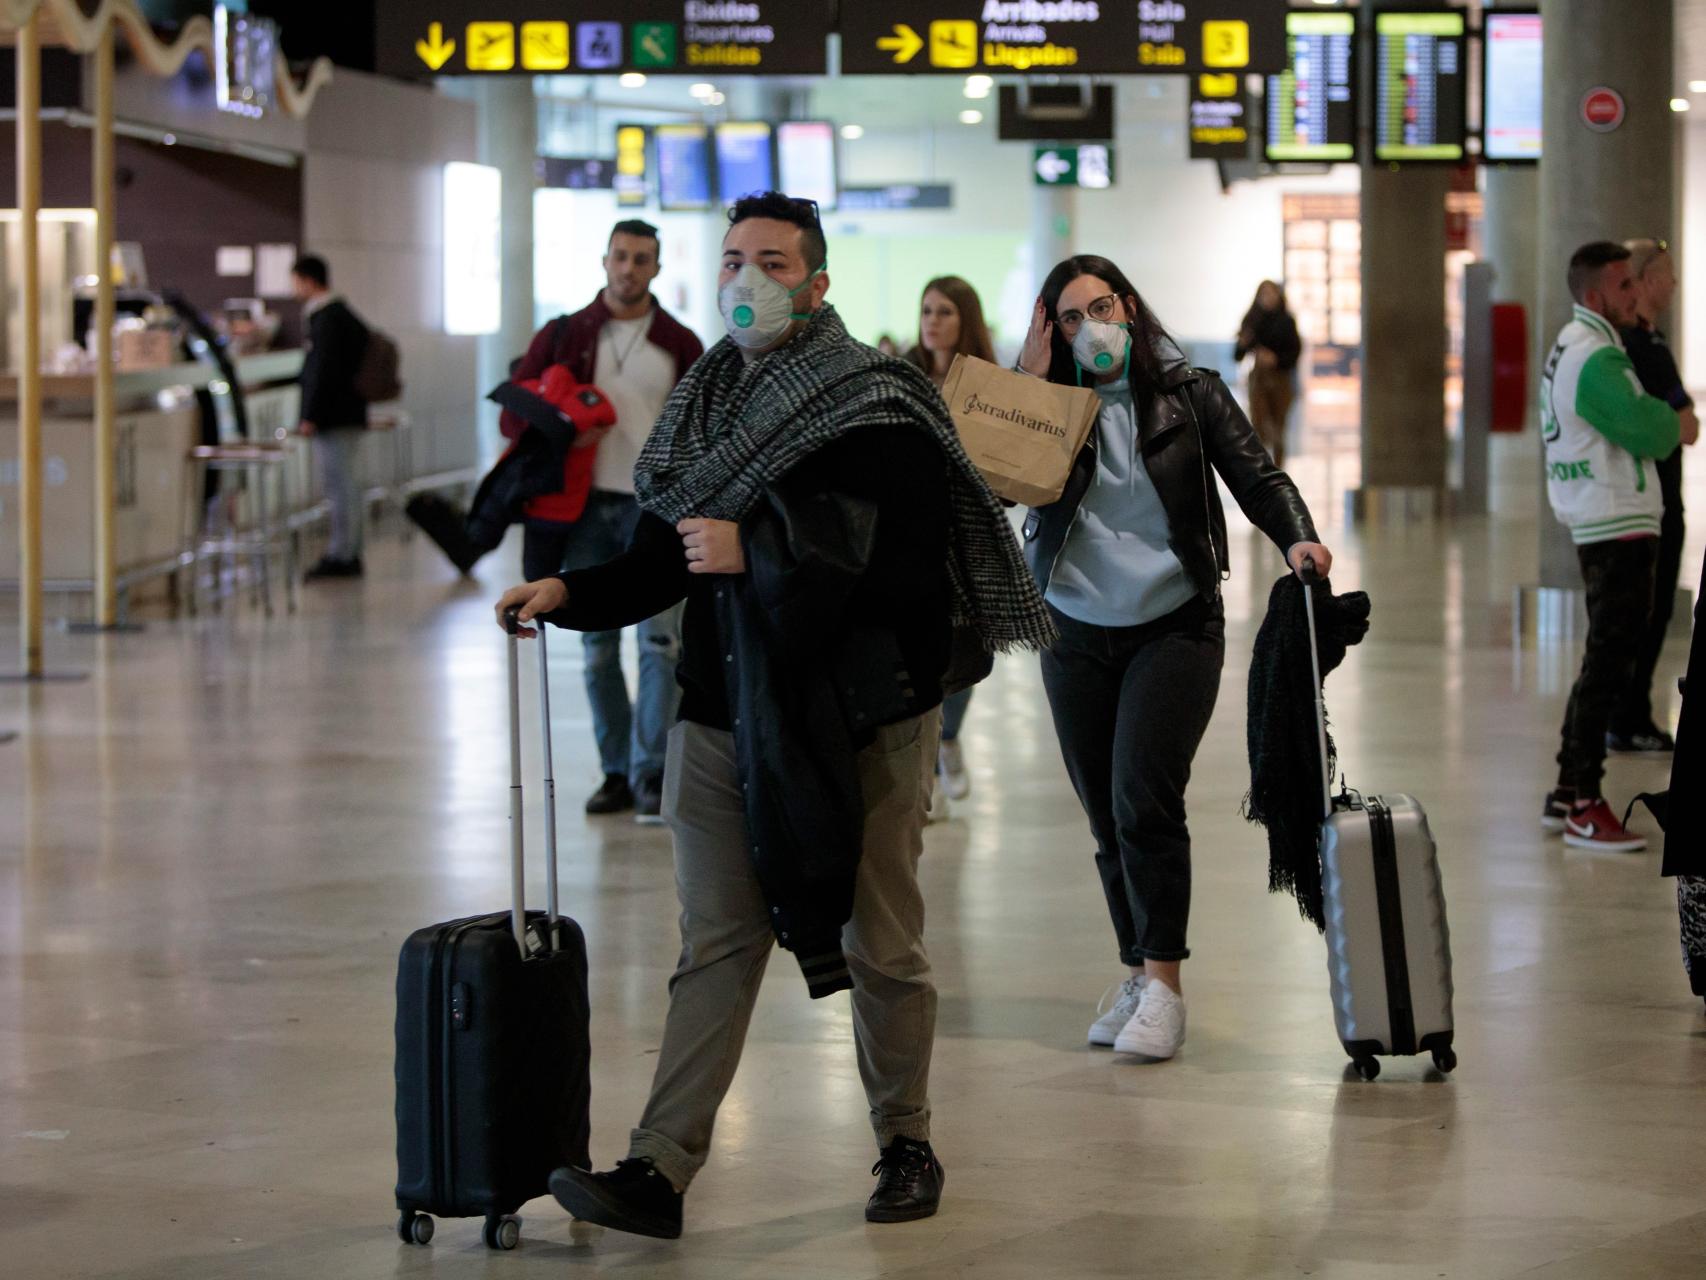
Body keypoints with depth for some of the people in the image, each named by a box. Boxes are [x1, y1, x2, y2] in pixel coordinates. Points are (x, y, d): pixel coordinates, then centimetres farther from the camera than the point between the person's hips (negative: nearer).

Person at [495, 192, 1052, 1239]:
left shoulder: (883, 411, -9)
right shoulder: (707, 407, 10)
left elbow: (902, 569, -20)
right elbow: (663, 560, 15)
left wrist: (752, 554, -22)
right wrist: (569, 594, -3)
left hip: (860, 723, -5)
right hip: (726, 718, 5)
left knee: (880, 946, 6)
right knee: (716, 946, 3)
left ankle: (906, 1142, 24)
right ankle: (662, 1169, -2)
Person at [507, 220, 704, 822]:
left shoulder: (680, 344, 7)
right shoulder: (564, 336, 8)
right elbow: (513, 411, 7)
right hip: (586, 506, 2)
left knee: (661, 643, -9)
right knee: (598, 648, 6)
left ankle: (651, 774, -7)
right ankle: (616, 771, 15)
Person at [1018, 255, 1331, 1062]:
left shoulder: (1189, 396, 0)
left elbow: (1257, 477, -4)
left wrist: (1296, 538, -22)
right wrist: (1029, 381, -13)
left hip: (1174, 626, -3)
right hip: (1077, 633, 3)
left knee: (1144, 799, -16)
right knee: (1107, 816, 7)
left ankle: (1162, 982, -12)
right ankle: (1139, 974, 18)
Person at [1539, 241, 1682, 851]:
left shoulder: (1573, 347, 16)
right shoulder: (1595, 359, -18)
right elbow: (1647, 434, -21)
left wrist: (1658, 419, 0)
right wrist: (1671, 419, -1)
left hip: (1600, 527, 11)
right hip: (1619, 528, -11)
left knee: (1605, 661, 16)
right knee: (1609, 664, -9)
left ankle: (1568, 793, 21)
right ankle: (1584, 807, -8)